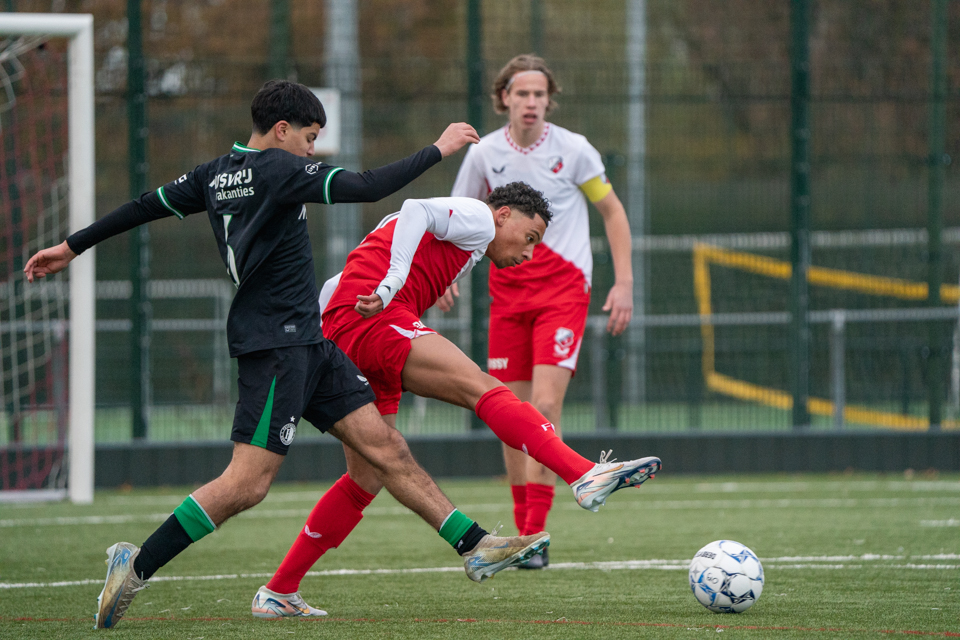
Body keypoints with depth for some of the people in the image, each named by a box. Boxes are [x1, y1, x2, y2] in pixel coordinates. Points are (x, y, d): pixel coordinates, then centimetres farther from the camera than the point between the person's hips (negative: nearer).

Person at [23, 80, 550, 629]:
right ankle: (137, 565, -7)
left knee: (385, 448, 6)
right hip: (276, 343, -10)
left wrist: (72, 247, 29)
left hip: (306, 341, 10)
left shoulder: (218, 174, 12)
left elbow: (146, 206, 19)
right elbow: (367, 188, -19)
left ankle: (475, 547, 5)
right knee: (247, 484, -12)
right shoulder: (278, 170, -14)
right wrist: (438, 150, -9)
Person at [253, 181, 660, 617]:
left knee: (367, 480, 13)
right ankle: (585, 475, -40)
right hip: (378, 322, -10)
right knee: (482, 388, -22)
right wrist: (392, 282, -23)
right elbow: (416, 211, -13)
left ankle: (276, 593, 16)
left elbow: (334, 287, 34)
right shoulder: (477, 217, 8)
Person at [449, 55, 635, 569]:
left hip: (563, 290, -3)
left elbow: (612, 212, 5)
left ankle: (536, 537, -16)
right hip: (507, 291, 3)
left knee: (546, 406, -16)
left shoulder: (572, 149, -5)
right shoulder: (483, 154, 2)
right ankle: (523, 531, 16)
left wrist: (624, 283, -2)